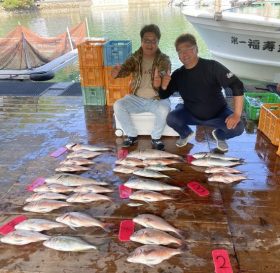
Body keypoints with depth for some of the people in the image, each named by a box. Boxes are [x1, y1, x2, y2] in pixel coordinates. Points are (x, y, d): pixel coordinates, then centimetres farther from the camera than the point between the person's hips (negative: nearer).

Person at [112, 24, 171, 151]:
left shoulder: (164, 60, -8)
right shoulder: (135, 57, -1)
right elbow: (125, 68, -19)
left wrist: (158, 83, -52)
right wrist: (117, 71, -45)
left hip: (157, 99, -2)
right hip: (137, 98, 3)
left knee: (164, 109, -34)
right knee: (118, 105, -21)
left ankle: (156, 138, -7)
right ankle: (132, 135, -1)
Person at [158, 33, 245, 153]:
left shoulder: (212, 67, -21)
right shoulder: (178, 75, -9)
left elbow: (237, 85, -23)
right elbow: (164, 96, 0)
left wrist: (237, 114, -31)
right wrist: (164, 86, -25)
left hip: (218, 114, -2)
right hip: (191, 114, 2)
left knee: (238, 127, -27)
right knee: (171, 118, -24)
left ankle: (219, 136, 11)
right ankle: (186, 134, 11)